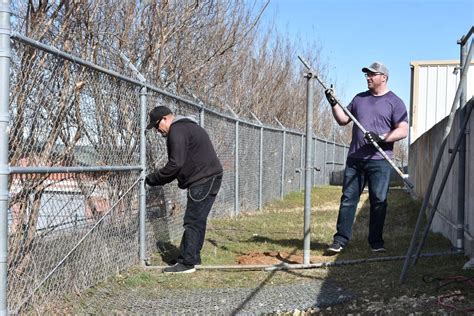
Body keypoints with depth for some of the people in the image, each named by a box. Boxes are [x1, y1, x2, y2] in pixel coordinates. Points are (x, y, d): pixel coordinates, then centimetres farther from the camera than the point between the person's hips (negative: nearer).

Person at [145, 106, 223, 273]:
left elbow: (176, 164, -18)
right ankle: (193, 258, 22)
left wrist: (153, 178, -8)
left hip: (204, 179, -11)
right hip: (208, 178, 11)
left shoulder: (177, 130, -12)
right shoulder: (186, 126, 21)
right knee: (197, 220, 15)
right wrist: (157, 178, 13)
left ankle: (186, 263, -6)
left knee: (193, 222, -8)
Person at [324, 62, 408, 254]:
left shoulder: (394, 102, 3)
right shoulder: (359, 99, 18)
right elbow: (343, 120, 18)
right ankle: (340, 240, 4)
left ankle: (376, 242, 9)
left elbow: (403, 130, -5)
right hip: (354, 159, 4)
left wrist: (381, 138, -19)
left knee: (379, 202, 0)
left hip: (379, 160, -4)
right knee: (348, 198, 1)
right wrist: (334, 104, 3)